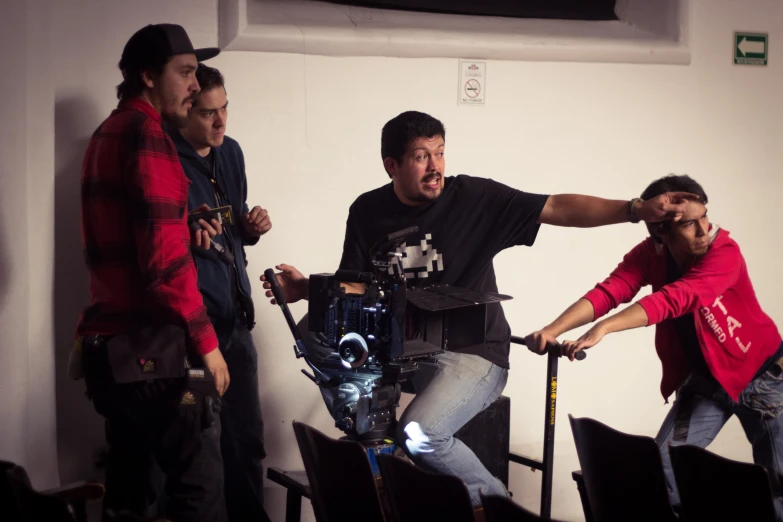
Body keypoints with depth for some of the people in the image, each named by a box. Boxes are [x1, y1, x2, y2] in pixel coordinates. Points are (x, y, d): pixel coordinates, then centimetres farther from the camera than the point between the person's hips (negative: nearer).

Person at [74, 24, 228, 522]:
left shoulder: (107, 135, 16)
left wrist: (186, 227, 13)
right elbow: (164, 259, -20)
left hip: (110, 342, 10)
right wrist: (206, 341, -13)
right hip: (153, 347, -10)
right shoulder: (148, 135, -13)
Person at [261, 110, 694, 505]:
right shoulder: (368, 212, 3)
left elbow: (556, 209, -13)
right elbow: (355, 286, 9)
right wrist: (307, 289, -13)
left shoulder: (474, 197, -8)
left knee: (419, 435, -27)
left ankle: (493, 500, 1)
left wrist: (636, 210, -26)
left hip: (472, 352, -5)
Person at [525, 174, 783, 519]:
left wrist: (602, 329, -52)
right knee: (664, 464, -7)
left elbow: (673, 299, -41)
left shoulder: (724, 252, -28)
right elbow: (608, 292, -25)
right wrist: (552, 330, -41)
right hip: (704, 379, 4)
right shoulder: (651, 253, -12)